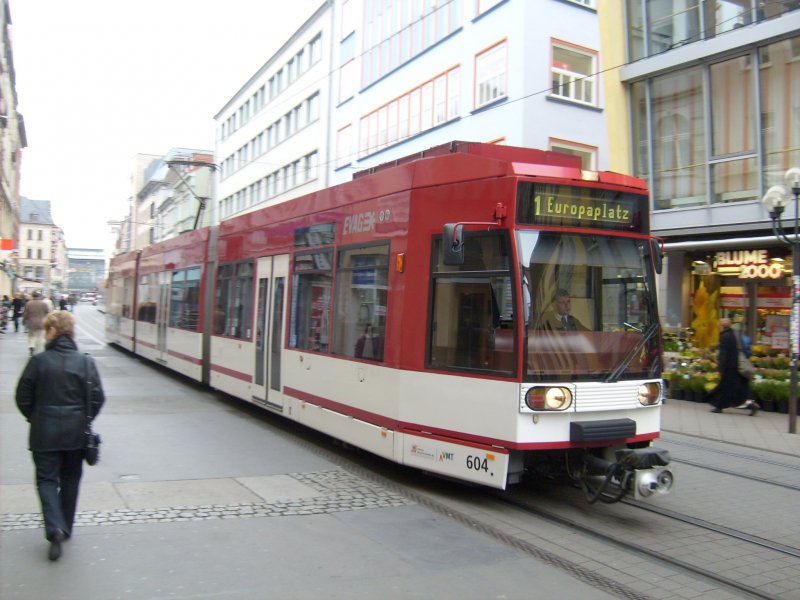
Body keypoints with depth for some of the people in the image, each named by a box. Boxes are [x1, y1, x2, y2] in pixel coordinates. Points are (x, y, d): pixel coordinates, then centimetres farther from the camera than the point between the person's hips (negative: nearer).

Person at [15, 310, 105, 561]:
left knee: (47, 479, 7)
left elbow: (23, 398, -4)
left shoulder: (39, 361, -10)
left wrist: (35, 419, 13)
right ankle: (65, 529, 28)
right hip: (76, 434, 2)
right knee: (70, 480, 17)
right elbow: (98, 398, -5)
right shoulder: (85, 362, -6)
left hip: (45, 434, -2)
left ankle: (55, 528, -11)